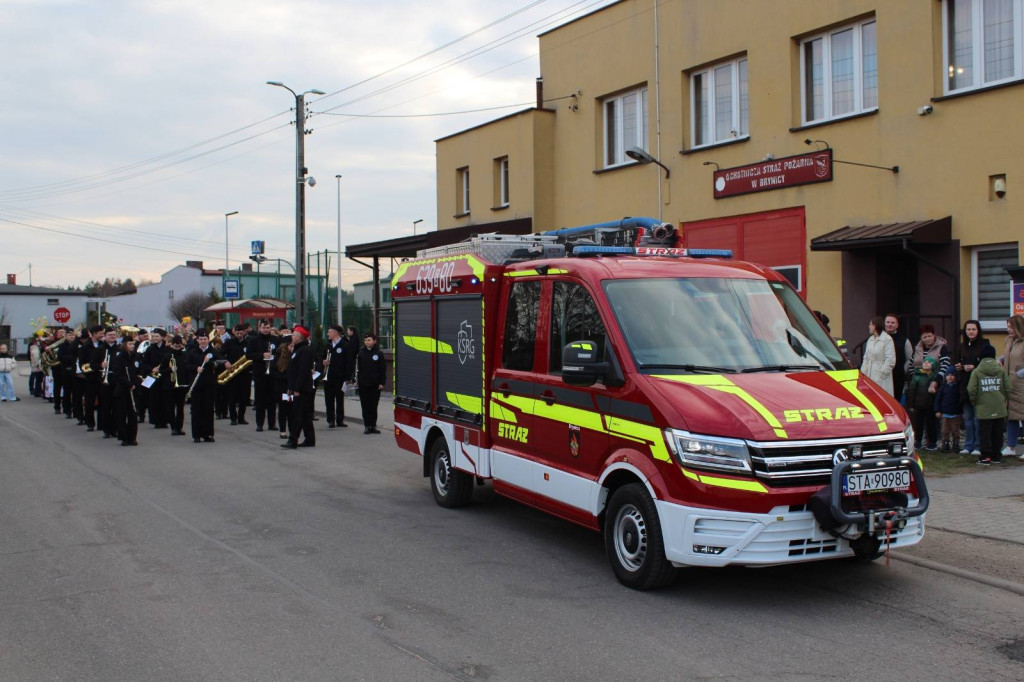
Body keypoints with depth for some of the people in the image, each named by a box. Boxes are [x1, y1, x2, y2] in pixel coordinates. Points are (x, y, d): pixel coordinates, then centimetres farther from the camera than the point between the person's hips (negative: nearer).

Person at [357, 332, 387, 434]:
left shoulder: (379, 353, 0)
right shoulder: (361, 353, 4)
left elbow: (383, 369, 0)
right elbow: (357, 368, 6)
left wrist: (382, 383, -5)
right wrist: (356, 380, -1)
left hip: (375, 384, -1)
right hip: (363, 384, 1)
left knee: (373, 406, 4)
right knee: (365, 406, 3)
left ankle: (373, 425, 10)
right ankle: (367, 426, 9)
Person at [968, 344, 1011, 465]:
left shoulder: (976, 372, -6)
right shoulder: (1001, 370, 1)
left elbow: (971, 390, -9)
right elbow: (1007, 388, 1)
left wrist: (975, 401, 8)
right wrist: (1003, 400, 16)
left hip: (984, 409, -3)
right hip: (999, 409, 3)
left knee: (984, 433, 3)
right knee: (997, 433, 12)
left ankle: (986, 456, 1)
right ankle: (996, 455, 18)